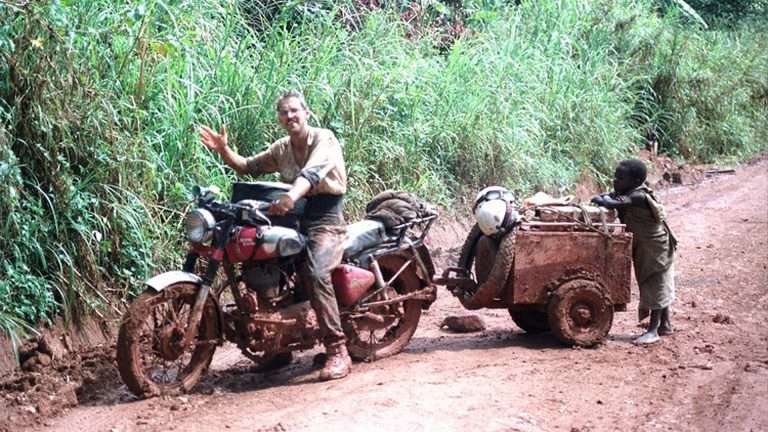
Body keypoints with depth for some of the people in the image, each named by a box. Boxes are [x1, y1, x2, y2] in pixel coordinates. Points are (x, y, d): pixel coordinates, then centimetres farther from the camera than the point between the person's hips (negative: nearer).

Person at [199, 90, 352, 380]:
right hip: (295, 218, 8)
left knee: (315, 272, -31)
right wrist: (224, 151, -4)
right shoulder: (281, 149, 16)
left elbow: (311, 172, -26)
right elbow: (248, 167, 16)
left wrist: (290, 197, -45)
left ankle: (338, 352, -30)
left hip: (326, 220, -8)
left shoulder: (324, 140, -8)